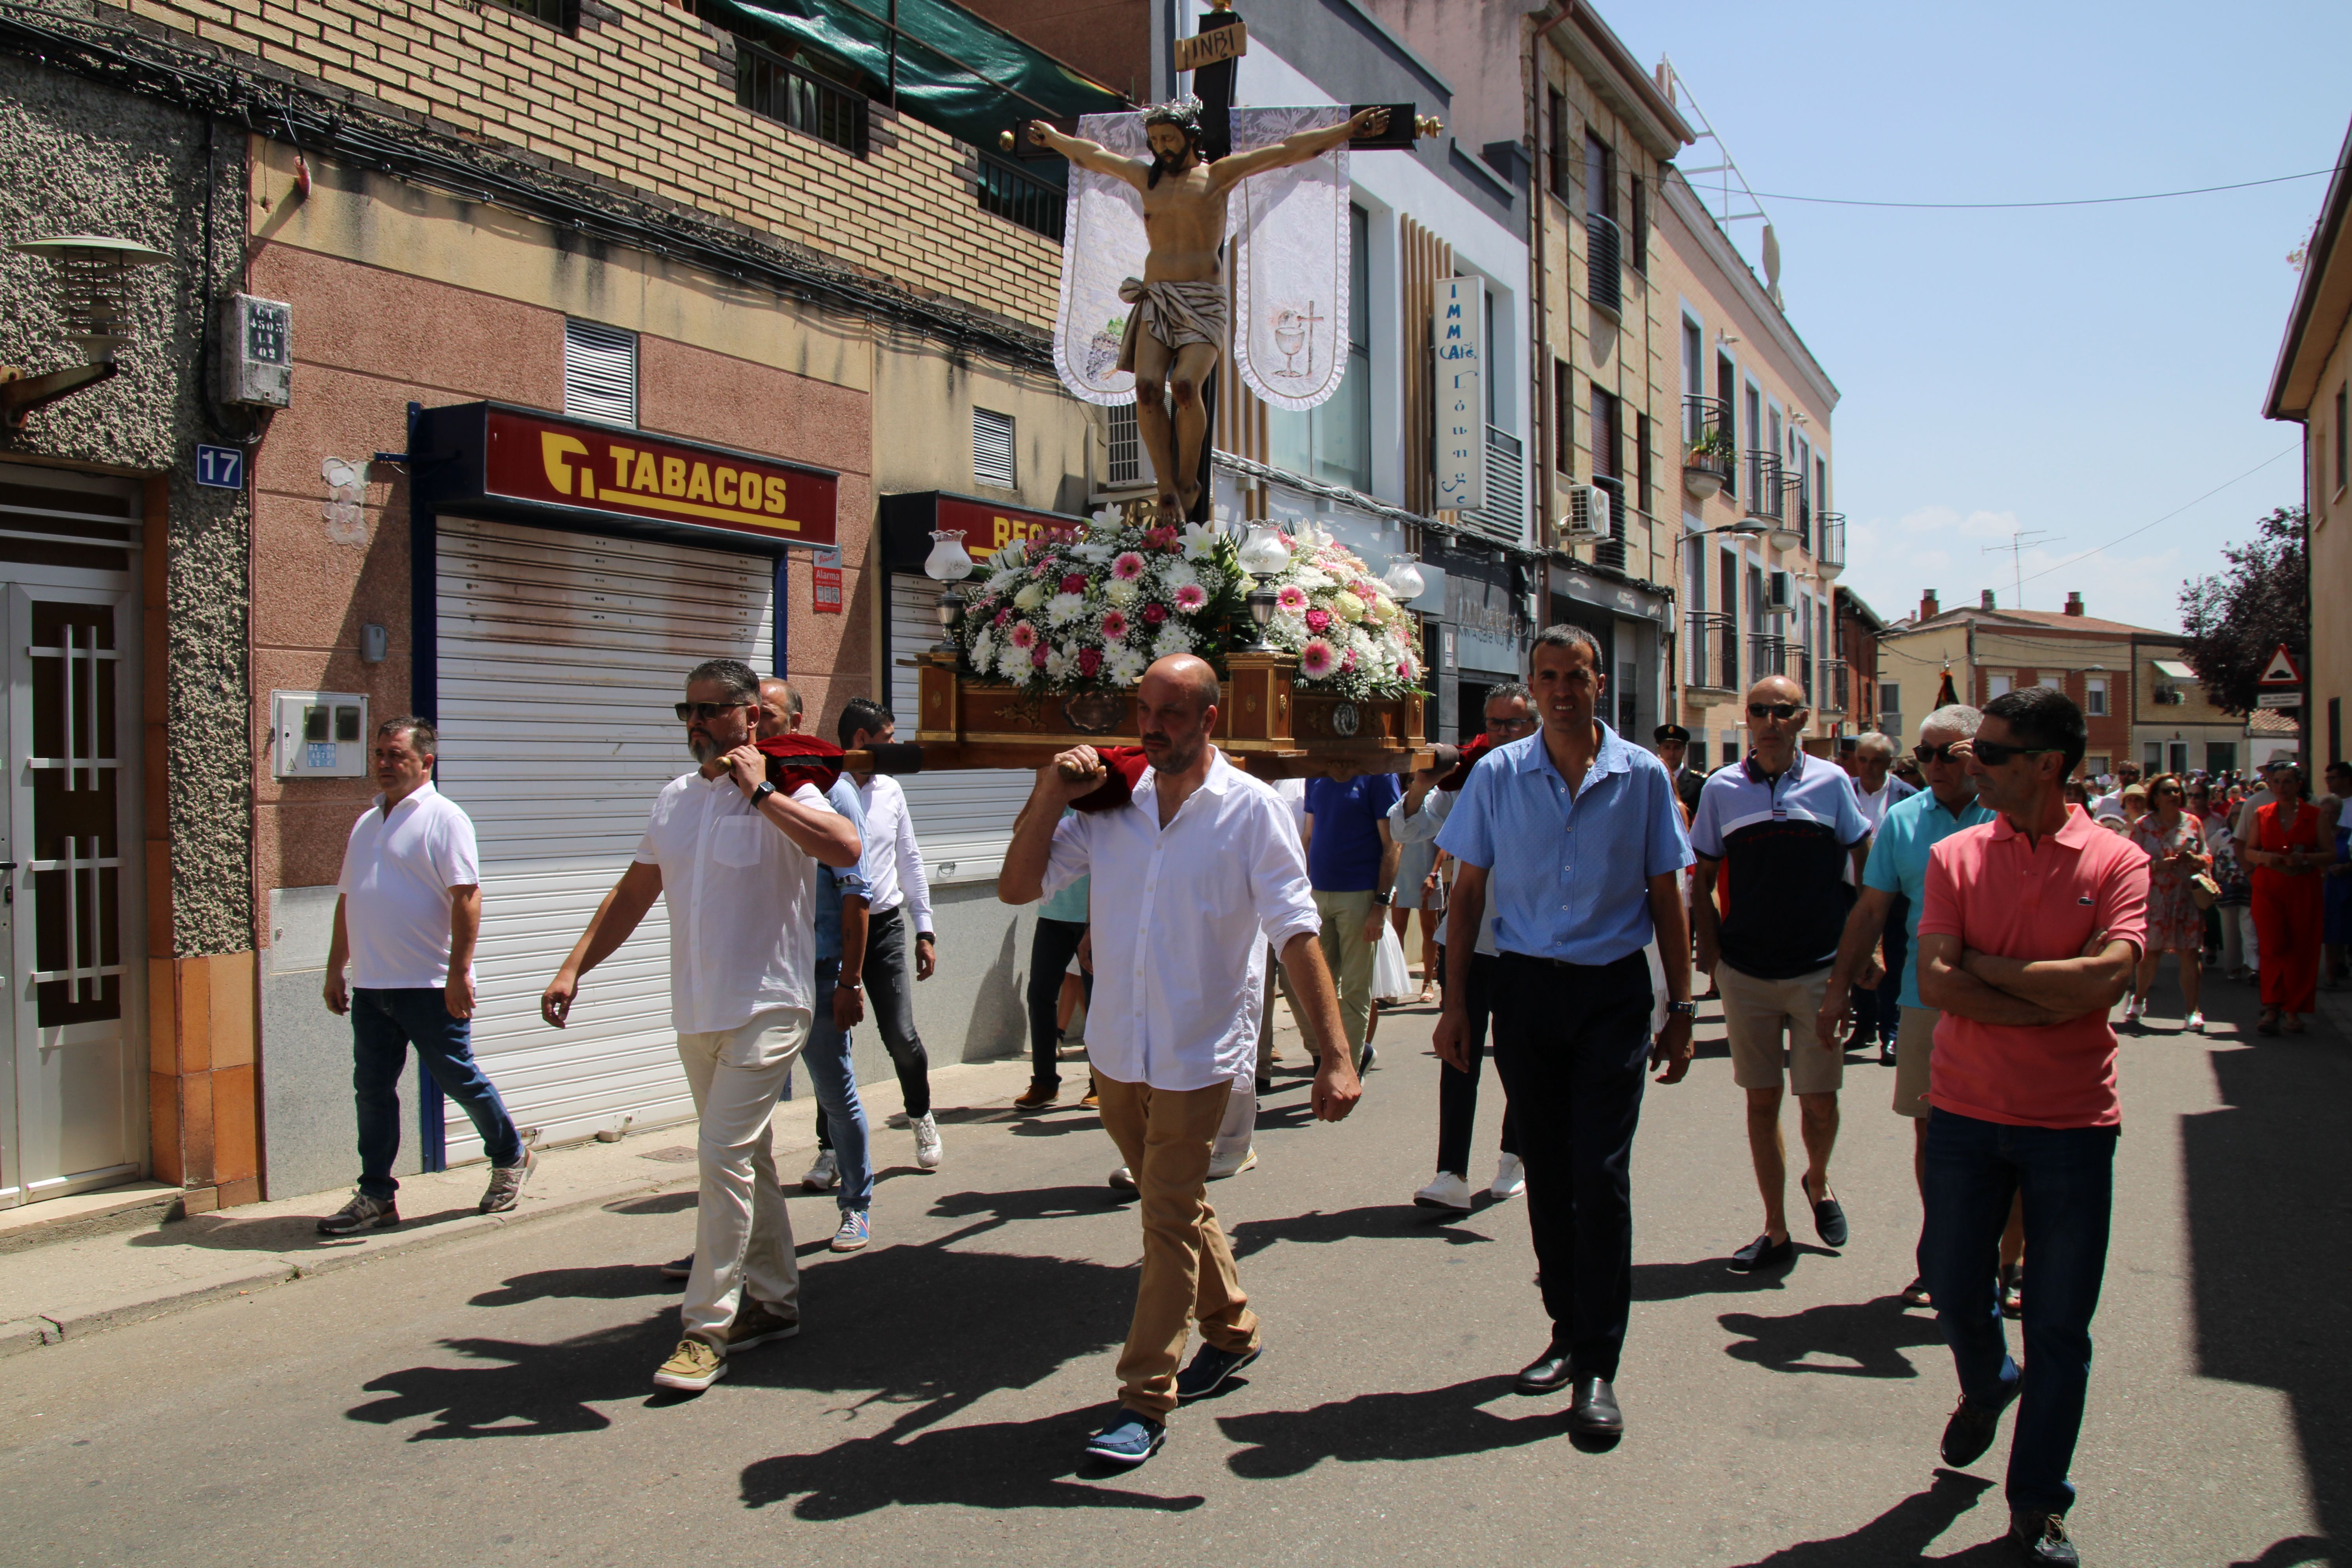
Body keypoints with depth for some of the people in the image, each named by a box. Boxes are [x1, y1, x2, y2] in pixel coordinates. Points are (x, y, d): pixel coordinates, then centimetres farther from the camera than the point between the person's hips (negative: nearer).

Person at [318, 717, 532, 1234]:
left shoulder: (444, 818, -8)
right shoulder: (366, 823, 15)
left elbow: (466, 897, -15)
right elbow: (347, 901, 20)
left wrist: (460, 970, -21)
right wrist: (335, 971, 18)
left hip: (429, 985, -7)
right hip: (370, 986, 7)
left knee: (459, 1080, 3)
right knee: (372, 1090, 8)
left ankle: (511, 1159, 22)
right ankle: (376, 1197, 16)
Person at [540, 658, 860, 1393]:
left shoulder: (782, 792, -10)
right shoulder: (676, 798, 11)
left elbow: (846, 848, -30)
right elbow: (634, 892, 17)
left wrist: (759, 793, -25)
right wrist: (573, 967, 10)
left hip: (766, 1009, -7)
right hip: (697, 1014, 7)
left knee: (724, 1156, -11)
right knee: (745, 1160, 16)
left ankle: (706, 1328, -2)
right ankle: (774, 1302, 29)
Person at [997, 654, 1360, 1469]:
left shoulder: (1250, 808, -11)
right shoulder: (1112, 804, 0)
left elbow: (1297, 933, -15)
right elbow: (1017, 886, 2)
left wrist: (1335, 1055, -22)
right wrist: (1051, 793, -11)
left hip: (1199, 1052, -5)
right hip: (1117, 1047, 5)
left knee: (1168, 1222, -2)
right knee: (1176, 1206, 19)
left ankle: (1145, 1400, 11)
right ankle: (1232, 1329, 41)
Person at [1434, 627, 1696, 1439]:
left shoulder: (1642, 776, 0)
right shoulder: (1498, 774, 2)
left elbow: (1666, 896, 5)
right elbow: (1468, 892, 6)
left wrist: (1681, 1009, 2)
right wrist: (1454, 1002, 1)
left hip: (1613, 990, -2)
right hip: (1525, 984, 2)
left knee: (1601, 1172, -6)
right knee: (1548, 1172, 10)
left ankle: (1597, 1366, 2)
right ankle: (1569, 1331, 25)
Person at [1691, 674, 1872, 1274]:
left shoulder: (1831, 782, -1)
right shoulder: (1722, 789, 2)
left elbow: (1868, 866, 8)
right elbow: (1702, 880, 9)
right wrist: (1711, 947, -1)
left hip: (1819, 969, -1)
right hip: (1746, 973, 1)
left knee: (1819, 1098, 2)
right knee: (1761, 1100, 6)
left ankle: (1817, 1182, 34)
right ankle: (1776, 1231, 17)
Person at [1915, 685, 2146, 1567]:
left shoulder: (2117, 863, -5)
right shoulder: (1956, 858, 0)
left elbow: (2103, 979, -20)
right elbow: (1936, 983, -11)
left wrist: (1984, 963, -12)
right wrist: (2050, 1001, -18)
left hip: (2072, 1122, -2)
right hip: (1966, 1111, 2)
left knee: (2060, 1326, 5)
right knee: (1954, 1291, 11)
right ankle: (1985, 1387, 45)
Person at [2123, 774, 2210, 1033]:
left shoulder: (2194, 824, 9)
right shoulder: (2143, 826, 4)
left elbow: (2207, 859, 14)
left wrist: (2195, 859, -8)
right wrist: (2156, 865, -16)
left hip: (2188, 896, 1)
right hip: (2154, 897, -1)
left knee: (2190, 953, -6)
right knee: (2151, 953, 0)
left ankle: (2194, 1010, -2)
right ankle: (2139, 1000, 24)